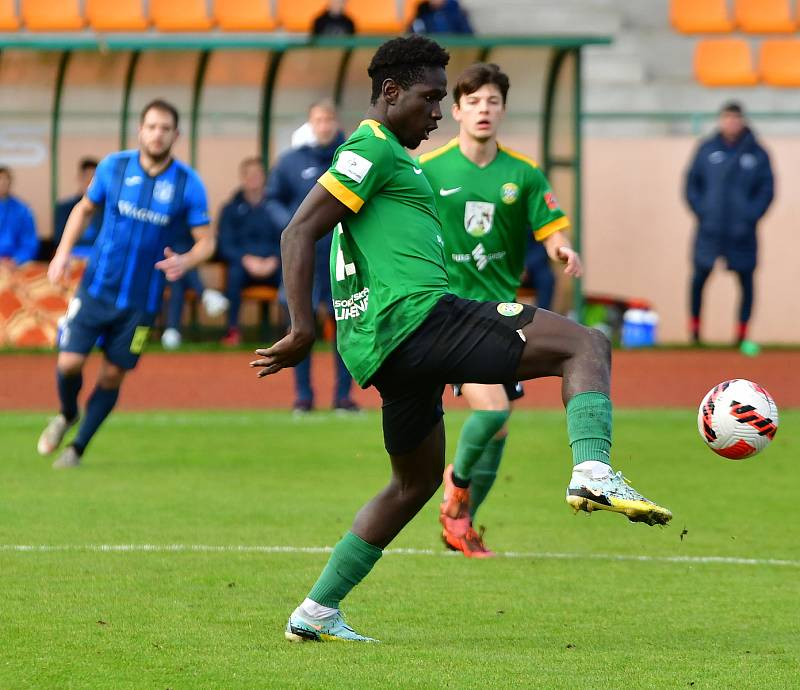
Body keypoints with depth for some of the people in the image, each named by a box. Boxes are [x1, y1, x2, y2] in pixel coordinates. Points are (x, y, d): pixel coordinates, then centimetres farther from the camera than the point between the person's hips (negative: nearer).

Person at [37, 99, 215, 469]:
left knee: (112, 375, 4)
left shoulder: (188, 183, -8)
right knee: (69, 363, -9)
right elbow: (85, 208, 13)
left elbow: (206, 241, -4)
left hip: (141, 299, 0)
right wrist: (63, 251, 0)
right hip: (97, 286, 0)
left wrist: (184, 261, -25)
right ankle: (67, 414, 24)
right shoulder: (113, 167, -3)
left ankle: (78, 446, 23)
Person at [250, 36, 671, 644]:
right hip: (419, 317, -10)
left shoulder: (375, 152, 27)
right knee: (587, 346, -12)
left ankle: (317, 612, 21)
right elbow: (300, 234, -12)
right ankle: (593, 473, -37)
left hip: (383, 351, 10)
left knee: (417, 481, 24)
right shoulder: (375, 148, -3)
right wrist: (303, 331, -17)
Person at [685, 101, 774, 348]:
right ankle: (694, 325, 12)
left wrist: (750, 218, -7)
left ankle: (743, 330, 9)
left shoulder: (757, 154, 2)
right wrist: (702, 212, -4)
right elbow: (692, 184, 9)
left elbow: (766, 190, 4)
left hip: (742, 234, 0)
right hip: (709, 230, 0)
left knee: (746, 279, 1)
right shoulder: (707, 149, 4)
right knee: (700, 275, -2)